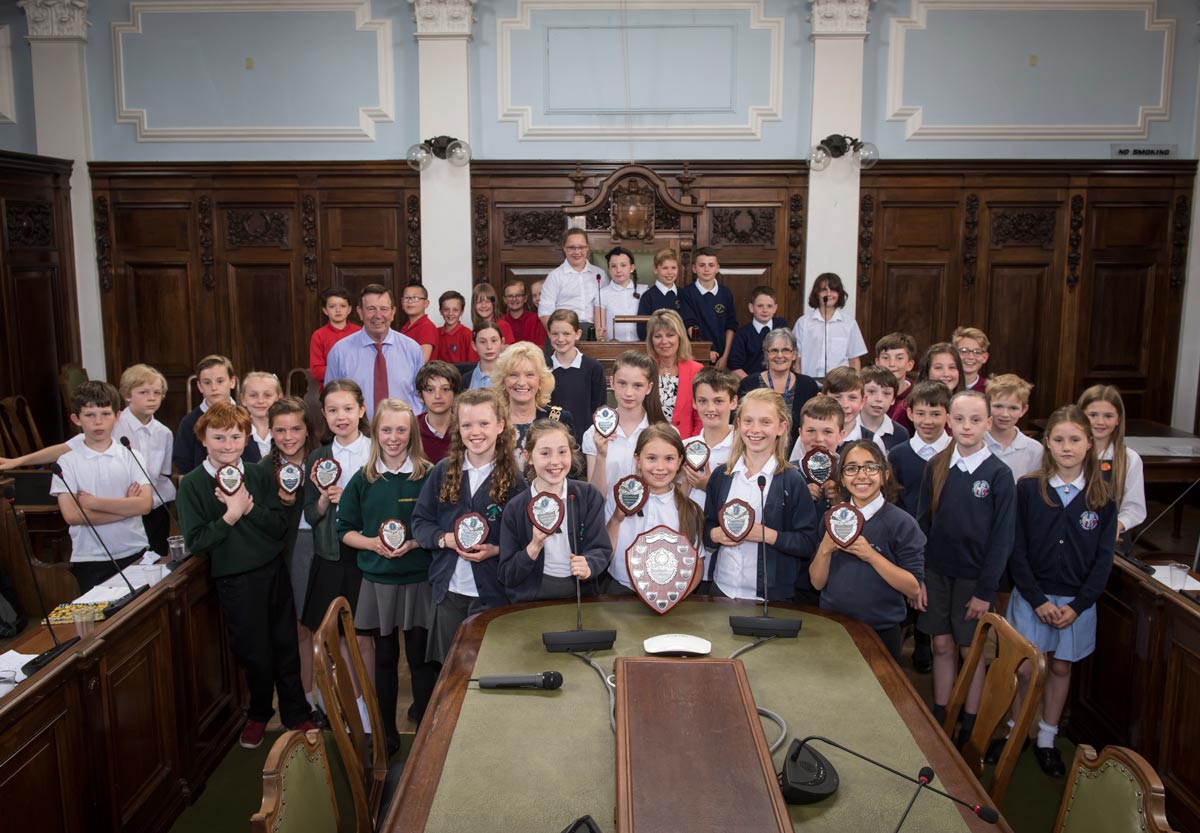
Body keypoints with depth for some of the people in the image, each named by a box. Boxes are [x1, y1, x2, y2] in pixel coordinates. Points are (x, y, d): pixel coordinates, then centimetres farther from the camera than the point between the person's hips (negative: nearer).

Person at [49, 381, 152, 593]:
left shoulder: (131, 457, 1)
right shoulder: (67, 462, -1)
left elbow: (145, 504, -11)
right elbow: (71, 515, -11)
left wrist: (94, 502, -13)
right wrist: (126, 506, -11)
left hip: (135, 553, 1)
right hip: (89, 559, -1)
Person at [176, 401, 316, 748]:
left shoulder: (257, 474, 1)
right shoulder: (193, 484, -8)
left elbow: (280, 526, -4)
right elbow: (195, 542, -13)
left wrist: (250, 507, -18)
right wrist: (231, 514, -21)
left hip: (274, 572, 3)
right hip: (235, 580, -3)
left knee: (286, 647, 11)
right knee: (255, 654, 9)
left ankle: (296, 713, 29)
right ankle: (258, 714, 35)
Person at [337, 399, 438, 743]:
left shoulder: (427, 476, -4)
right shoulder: (363, 479, 2)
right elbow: (345, 531, 6)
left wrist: (414, 543, -18)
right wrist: (373, 543, -12)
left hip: (419, 579, -2)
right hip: (377, 581, 2)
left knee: (420, 656, 4)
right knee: (385, 657, 13)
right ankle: (387, 731, 26)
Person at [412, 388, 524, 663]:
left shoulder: (513, 478, -7)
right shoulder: (444, 471, 0)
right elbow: (420, 522, 4)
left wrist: (495, 550, -22)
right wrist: (446, 538, -13)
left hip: (493, 592, -3)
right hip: (448, 589, 3)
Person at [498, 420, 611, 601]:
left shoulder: (589, 496, 3)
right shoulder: (515, 508, -1)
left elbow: (601, 550, 0)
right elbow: (507, 576, 0)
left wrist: (588, 567, -21)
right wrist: (534, 547, -16)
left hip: (580, 597, 2)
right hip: (531, 603, -2)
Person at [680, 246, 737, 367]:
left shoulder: (726, 293, 6)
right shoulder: (686, 293, -3)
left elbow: (731, 326, 6)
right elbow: (691, 325, -9)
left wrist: (725, 357, -1)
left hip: (721, 358, 2)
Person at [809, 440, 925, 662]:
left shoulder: (902, 523, -11)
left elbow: (914, 588, -16)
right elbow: (818, 582, 1)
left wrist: (870, 555, -26)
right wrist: (825, 549, -17)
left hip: (881, 631, -3)